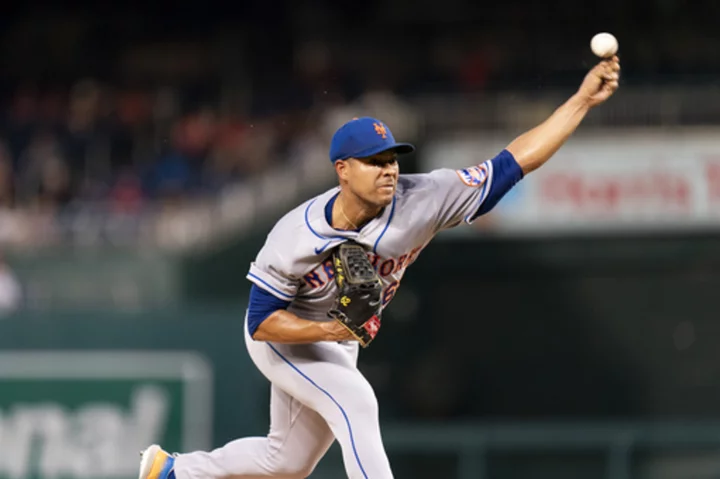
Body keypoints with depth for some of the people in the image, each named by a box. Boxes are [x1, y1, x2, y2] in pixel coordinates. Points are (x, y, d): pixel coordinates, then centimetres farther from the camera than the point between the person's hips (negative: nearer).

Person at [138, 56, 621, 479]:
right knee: (354, 400, -30)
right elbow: (262, 322, -25)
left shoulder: (419, 201, -28)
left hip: (338, 343, 5)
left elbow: (516, 161, -32)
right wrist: (328, 330, -42)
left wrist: (583, 100, -39)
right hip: (282, 337, -5)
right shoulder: (295, 237, -32)